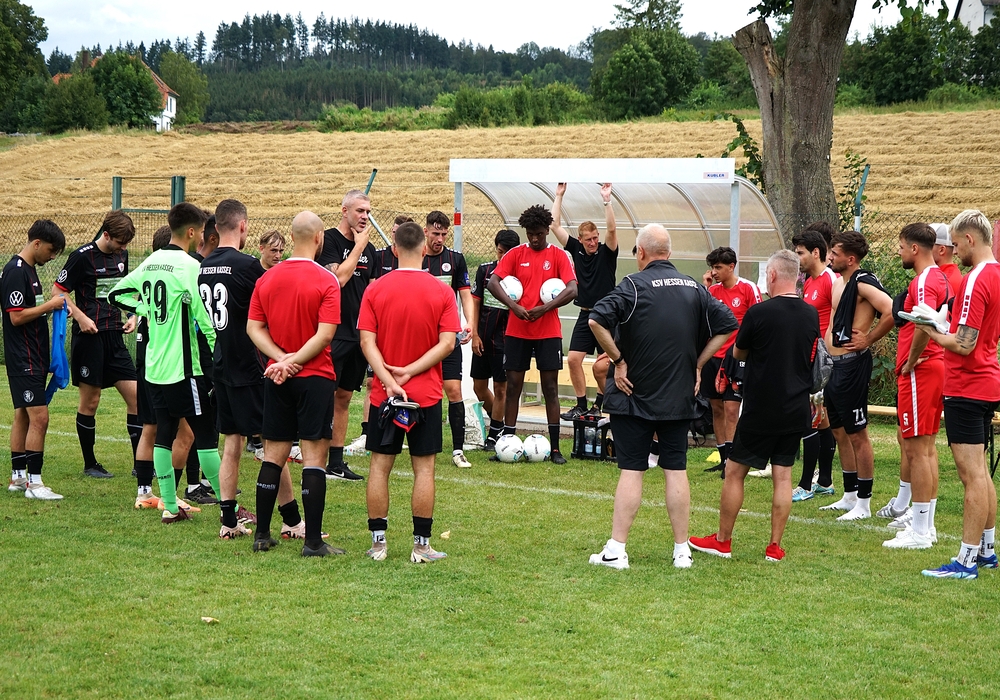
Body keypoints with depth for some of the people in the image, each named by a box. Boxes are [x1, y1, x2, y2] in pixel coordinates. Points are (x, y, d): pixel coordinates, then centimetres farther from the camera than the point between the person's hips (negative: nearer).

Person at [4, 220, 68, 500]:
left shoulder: (28, 269, 15)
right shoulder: (16, 271, -16)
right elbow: (16, 316, -21)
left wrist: (52, 307, 11)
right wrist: (50, 305, -14)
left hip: (33, 358, 10)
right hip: (24, 358, -10)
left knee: (23, 416, 13)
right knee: (39, 417, -12)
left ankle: (18, 477, 20)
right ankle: (33, 482, -10)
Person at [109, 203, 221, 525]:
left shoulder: (150, 263, 9)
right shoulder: (188, 265, -15)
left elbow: (117, 294, 18)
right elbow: (203, 316, -18)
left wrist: (148, 311, 11)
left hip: (155, 366, 8)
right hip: (185, 368, -7)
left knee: (163, 435, 11)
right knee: (206, 437, -2)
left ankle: (170, 507, 13)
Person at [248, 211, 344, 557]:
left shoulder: (267, 279, 5)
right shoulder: (326, 281, -11)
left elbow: (253, 327, 2)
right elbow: (325, 334, -18)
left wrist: (281, 359, -7)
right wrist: (293, 361, -12)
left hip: (276, 378, 5)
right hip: (314, 377, -5)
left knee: (274, 454, 12)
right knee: (313, 456, -3)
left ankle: (262, 534, 16)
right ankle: (313, 541, -3)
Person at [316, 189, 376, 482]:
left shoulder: (369, 249, 14)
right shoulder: (329, 240, -8)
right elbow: (338, 278, -21)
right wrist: (358, 246, -13)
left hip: (358, 334, 7)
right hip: (333, 334, -7)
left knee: (344, 397, 11)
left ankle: (337, 462, 17)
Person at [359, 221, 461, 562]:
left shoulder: (375, 289, -2)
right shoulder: (442, 291, -4)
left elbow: (367, 341, -9)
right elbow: (447, 343, -11)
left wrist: (389, 380, -15)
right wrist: (411, 371, -12)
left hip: (384, 394, 1)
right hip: (426, 395, -1)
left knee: (380, 466, 8)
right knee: (424, 468, 4)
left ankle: (378, 543, 9)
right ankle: (421, 546, 5)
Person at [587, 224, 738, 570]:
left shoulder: (634, 285, -10)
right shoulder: (694, 288, 6)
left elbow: (597, 320, -22)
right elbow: (726, 325, 9)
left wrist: (618, 360, -12)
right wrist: (697, 363, 9)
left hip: (635, 394, -4)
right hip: (679, 397, 4)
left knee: (631, 471, -1)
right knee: (676, 470, 8)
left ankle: (616, 550, 1)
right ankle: (682, 550, 11)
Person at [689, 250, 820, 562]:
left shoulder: (759, 313, -14)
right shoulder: (811, 315, 2)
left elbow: (738, 353, 1)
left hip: (760, 410, -5)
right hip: (797, 410, 5)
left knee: (735, 472, 6)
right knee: (783, 476, 9)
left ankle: (722, 541, 13)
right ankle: (774, 546, 9)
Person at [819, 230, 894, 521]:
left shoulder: (863, 283, -15)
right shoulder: (838, 282, 13)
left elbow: (891, 312, -28)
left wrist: (868, 340, -17)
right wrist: (824, 351, 16)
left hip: (852, 365, -10)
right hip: (833, 365, 10)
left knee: (857, 434, -3)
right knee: (839, 432, 17)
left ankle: (863, 503, 4)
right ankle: (849, 496, 28)